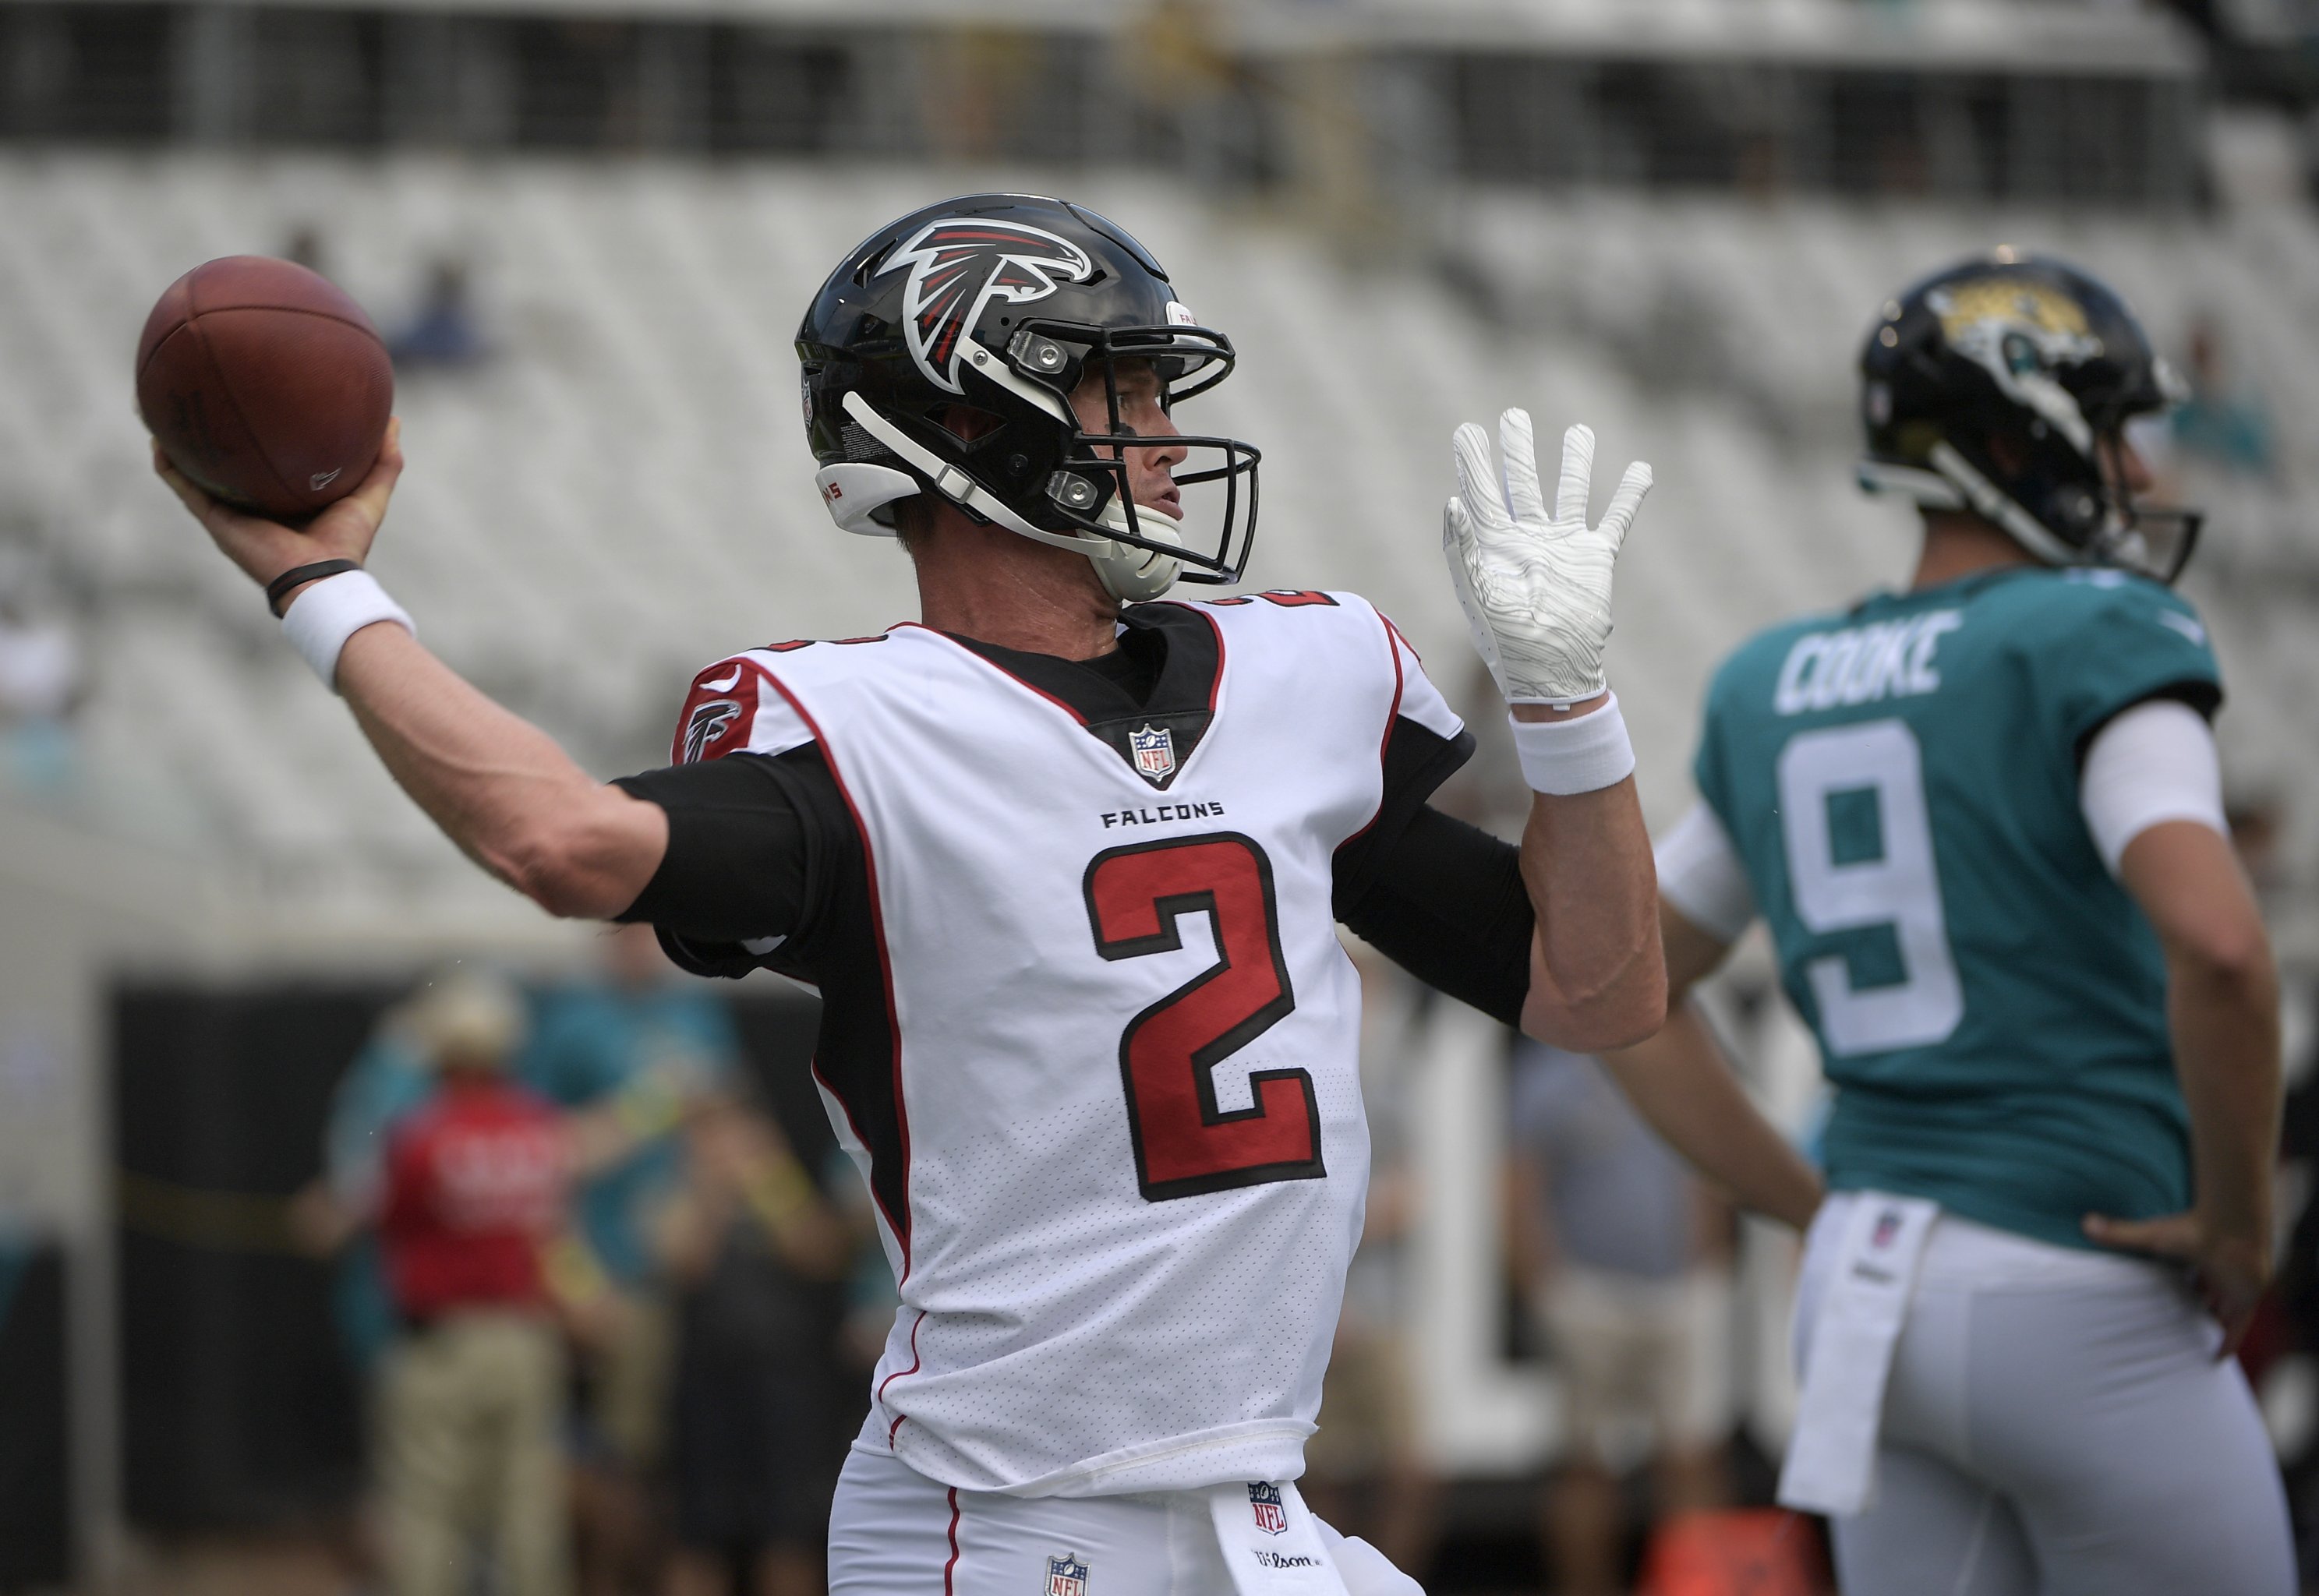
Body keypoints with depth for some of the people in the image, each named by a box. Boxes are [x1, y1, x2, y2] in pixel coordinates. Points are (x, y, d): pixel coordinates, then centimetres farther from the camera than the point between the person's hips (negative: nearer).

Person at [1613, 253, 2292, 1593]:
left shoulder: (1779, 690, 11)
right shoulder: (2097, 639, -10)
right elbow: (2214, 942, -25)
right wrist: (2237, 1220, -12)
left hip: (1869, 1280, 7)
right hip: (2084, 1301, -7)